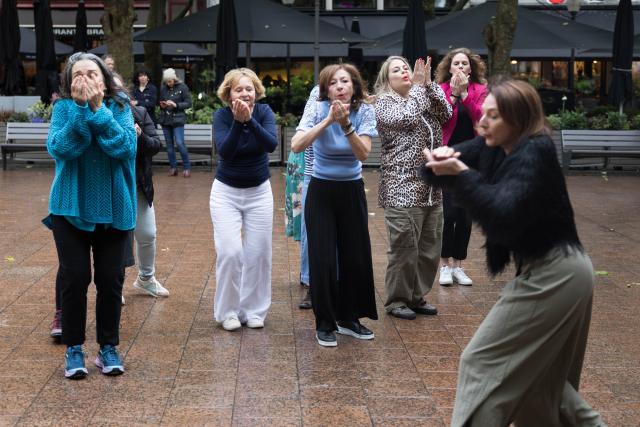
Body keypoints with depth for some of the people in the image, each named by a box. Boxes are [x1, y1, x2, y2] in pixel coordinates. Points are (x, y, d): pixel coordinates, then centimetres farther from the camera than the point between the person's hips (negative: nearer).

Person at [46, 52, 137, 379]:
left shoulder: (119, 107, -3)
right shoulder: (63, 108, -4)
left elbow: (126, 148, -18)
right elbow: (58, 148, -19)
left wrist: (98, 110, -21)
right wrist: (80, 108, -23)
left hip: (113, 209, 1)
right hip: (71, 208, -1)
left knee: (110, 279, 5)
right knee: (75, 278, 0)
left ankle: (108, 347, 19)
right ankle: (74, 348, 14)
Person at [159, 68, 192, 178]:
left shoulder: (182, 87, -4)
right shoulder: (163, 88, 7)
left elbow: (188, 103, -6)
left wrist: (176, 105, -18)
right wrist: (162, 105, -2)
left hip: (177, 119, -5)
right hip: (165, 119, 5)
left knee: (180, 143, -12)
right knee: (169, 144, 8)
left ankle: (187, 167, -2)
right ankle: (173, 167, 16)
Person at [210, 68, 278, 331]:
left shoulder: (264, 112, -10)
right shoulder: (222, 116, -13)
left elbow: (272, 144, -27)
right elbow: (224, 152, -27)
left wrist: (250, 119, -38)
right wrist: (238, 121, -37)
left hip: (259, 192, 2)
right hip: (226, 192, -1)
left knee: (258, 254, 2)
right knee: (230, 252, -9)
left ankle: (254, 310, 17)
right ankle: (228, 311, 7)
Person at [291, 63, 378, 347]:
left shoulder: (364, 111, -8)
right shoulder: (318, 109, -13)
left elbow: (363, 154, -19)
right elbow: (296, 146, -27)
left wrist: (345, 124, -31)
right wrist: (328, 120, -33)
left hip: (352, 192, 3)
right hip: (321, 191, -2)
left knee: (356, 257, 7)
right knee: (323, 259, -4)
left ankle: (348, 318, 26)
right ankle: (325, 324, 12)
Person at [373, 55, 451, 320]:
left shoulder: (423, 97, 18)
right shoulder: (383, 103, 0)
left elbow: (446, 113, 2)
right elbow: (408, 118, -17)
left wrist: (429, 83, -4)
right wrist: (418, 86, -6)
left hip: (432, 188, 7)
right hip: (402, 188, -6)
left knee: (430, 248, 10)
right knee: (404, 248, -4)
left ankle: (417, 296, 22)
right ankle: (396, 300, 10)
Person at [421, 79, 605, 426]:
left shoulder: (533, 154, -20)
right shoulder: (493, 148, 5)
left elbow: (504, 214, -31)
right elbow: (454, 163, 3)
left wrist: (461, 174, -35)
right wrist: (444, 158, -20)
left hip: (553, 276, -10)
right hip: (556, 272, 10)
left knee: (483, 360, -6)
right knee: (544, 372, 21)